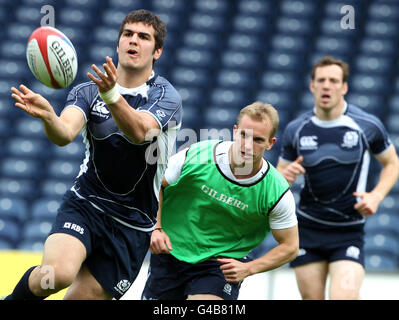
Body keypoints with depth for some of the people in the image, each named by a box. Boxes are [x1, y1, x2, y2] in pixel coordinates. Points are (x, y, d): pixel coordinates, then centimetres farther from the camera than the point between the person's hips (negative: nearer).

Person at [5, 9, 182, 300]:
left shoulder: (166, 96, -6)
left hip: (133, 224, 0)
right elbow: (64, 134, -18)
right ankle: (14, 299, 3)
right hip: (85, 203, 0)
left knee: (82, 297, -4)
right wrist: (47, 115, -42)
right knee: (57, 273, -27)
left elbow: (139, 131, -27)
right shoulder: (88, 91, 0)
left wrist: (111, 94, -46)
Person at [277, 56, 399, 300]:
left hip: (349, 231, -2)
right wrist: (285, 176, -14)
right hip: (308, 230, 2)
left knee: (344, 295, -24)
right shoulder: (295, 130, 1)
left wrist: (376, 195, -8)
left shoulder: (367, 126, -4)